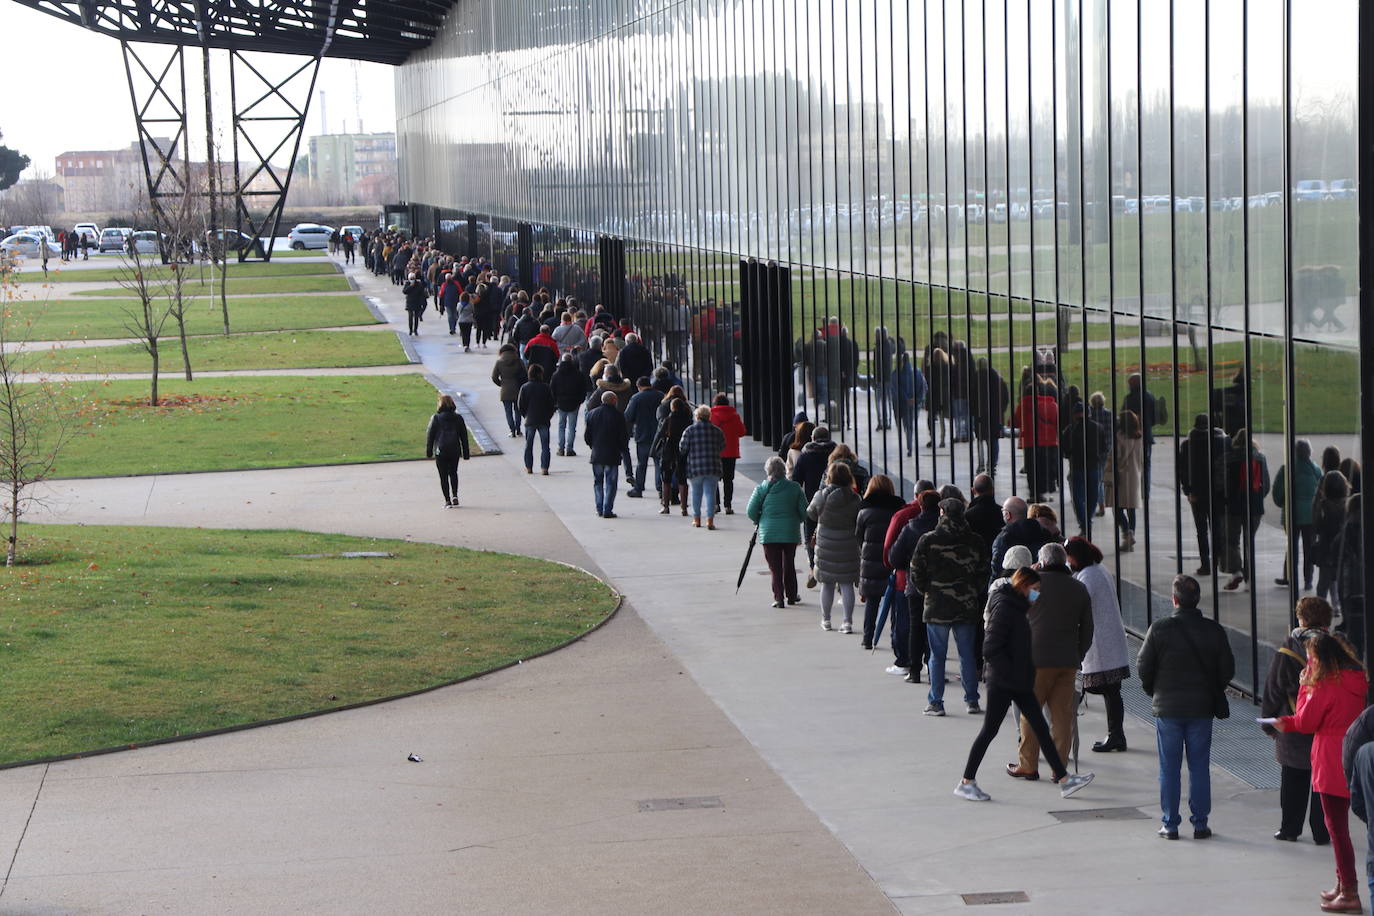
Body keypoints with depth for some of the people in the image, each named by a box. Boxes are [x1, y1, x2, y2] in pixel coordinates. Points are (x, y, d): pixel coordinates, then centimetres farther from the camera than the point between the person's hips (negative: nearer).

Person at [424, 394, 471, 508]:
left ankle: (447, 501, 1)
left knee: (443, 476, 4)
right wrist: (465, 453, 12)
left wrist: (429, 451, 7)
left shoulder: (436, 418, -6)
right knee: (453, 473, 20)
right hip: (455, 450, 3)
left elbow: (430, 435, -3)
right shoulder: (458, 417, 2)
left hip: (440, 451, -3)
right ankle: (455, 496, 6)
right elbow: (464, 436, 6)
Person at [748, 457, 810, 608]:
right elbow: (804, 511, -2)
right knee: (789, 565, 18)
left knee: (775, 567, 5)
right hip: (791, 533, 1)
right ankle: (791, 595, 26)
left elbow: (750, 511, -5)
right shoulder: (795, 488, -4)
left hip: (769, 533, -1)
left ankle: (778, 597, -2)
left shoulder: (761, 489, -6)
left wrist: (759, 522, 14)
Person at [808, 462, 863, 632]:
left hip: (826, 546, 0)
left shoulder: (822, 495, -11)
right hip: (848, 545, 0)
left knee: (827, 583, 12)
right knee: (847, 583, 4)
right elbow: (860, 522, -5)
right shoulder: (855, 498, -9)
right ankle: (848, 621, 2)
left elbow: (811, 514, 4)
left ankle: (825, 620, 21)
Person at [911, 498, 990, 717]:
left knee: (937, 655, 5)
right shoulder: (975, 542, -1)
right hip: (967, 608, 2)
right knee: (967, 654, 10)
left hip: (937, 608, -2)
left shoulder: (928, 541, -8)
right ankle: (971, 701, 12)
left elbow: (916, 572, -5)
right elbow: (983, 574, 3)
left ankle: (935, 702, 5)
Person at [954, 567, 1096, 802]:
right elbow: (991, 648, -22)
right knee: (990, 730, -2)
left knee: (1041, 729, 8)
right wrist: (1008, 672, -19)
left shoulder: (1017, 606, 14)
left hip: (1019, 682, 10)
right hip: (1003, 682, -10)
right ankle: (966, 782, 6)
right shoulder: (1004, 606, -16)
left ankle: (1064, 779, 10)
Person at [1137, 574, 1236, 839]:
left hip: (1167, 707, -1)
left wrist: (1153, 692, 12)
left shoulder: (1159, 629, -11)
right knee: (1200, 767, 9)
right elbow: (1227, 670, 0)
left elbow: (1143, 667, -7)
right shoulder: (1214, 631, -5)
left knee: (1169, 768, 7)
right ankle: (1200, 823, 10)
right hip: (1202, 708, 1)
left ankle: (1170, 824, 9)